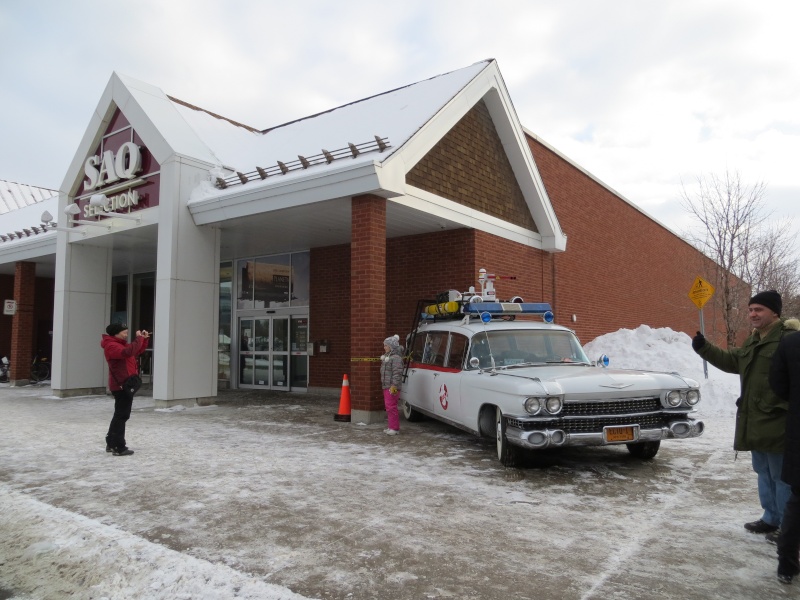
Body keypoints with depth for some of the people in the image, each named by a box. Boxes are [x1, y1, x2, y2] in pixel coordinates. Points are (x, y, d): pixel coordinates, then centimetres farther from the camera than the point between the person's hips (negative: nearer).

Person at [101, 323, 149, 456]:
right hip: (121, 385, -11)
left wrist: (144, 339, 9)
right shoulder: (111, 345, -16)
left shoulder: (121, 344, 16)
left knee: (120, 415, 18)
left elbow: (137, 351, 23)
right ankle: (119, 447, -6)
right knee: (122, 416, -8)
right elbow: (128, 352, -34)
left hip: (125, 384, 11)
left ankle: (111, 443, 28)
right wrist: (138, 338, -25)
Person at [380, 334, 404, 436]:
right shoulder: (387, 356, 17)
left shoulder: (396, 358, -15)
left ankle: (395, 428, -4)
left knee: (391, 407, -9)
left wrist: (394, 385, -25)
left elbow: (397, 373, -22)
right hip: (386, 387, 11)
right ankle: (392, 427, 22)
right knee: (388, 407, 14)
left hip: (392, 388, -11)